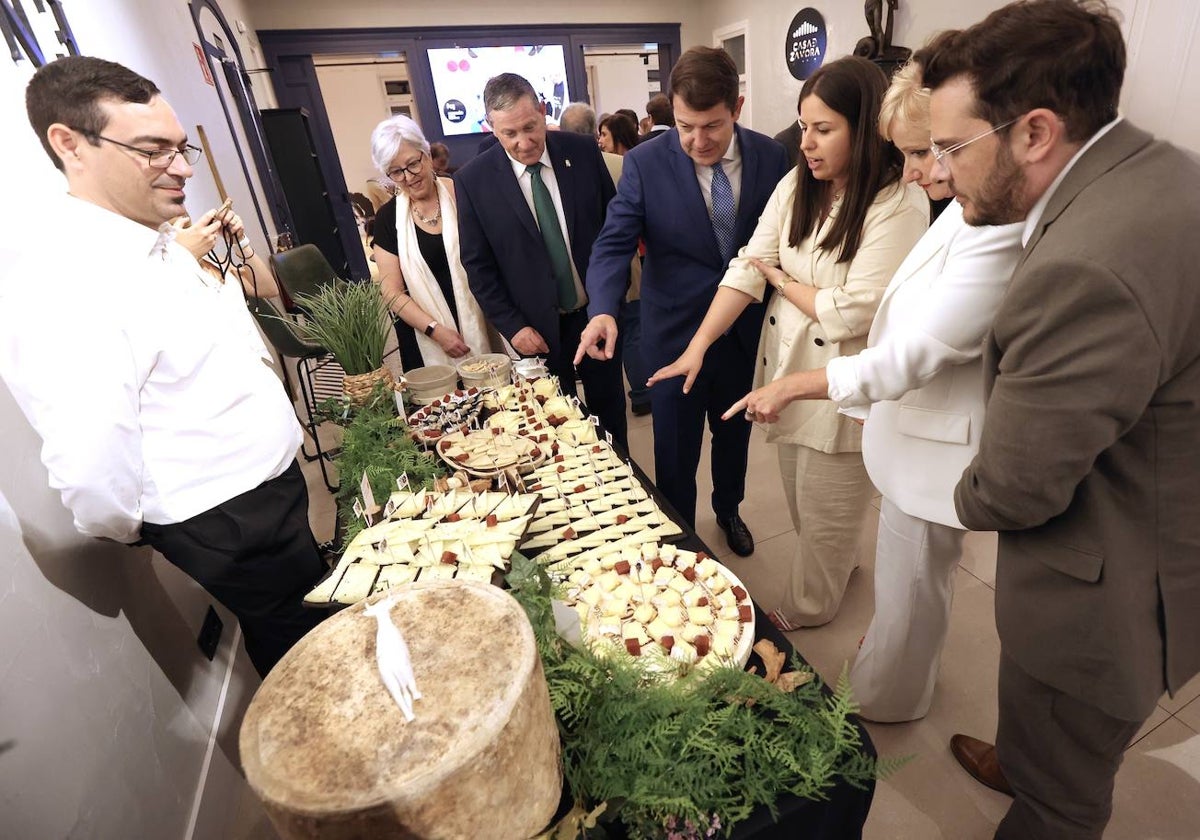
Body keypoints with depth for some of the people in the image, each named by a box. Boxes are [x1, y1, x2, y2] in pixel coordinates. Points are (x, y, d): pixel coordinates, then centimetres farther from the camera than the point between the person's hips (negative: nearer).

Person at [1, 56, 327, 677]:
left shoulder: (163, 247, 6)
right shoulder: (59, 289, -25)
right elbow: (94, 481, -29)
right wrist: (135, 534, -11)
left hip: (278, 485, 9)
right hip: (233, 528, -9)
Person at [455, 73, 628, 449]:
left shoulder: (583, 150, -5)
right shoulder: (473, 180, -9)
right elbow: (477, 264, -4)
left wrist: (615, 292, 0)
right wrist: (512, 326, -9)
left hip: (598, 312, 2)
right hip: (538, 326, -2)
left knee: (610, 411, 17)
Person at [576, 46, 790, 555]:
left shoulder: (770, 156, -4)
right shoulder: (646, 163, -13)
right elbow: (614, 243, -15)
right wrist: (604, 310, -34)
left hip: (746, 331, 3)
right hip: (675, 335, -3)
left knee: (734, 434, 23)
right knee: (675, 452, 10)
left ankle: (728, 510, 52)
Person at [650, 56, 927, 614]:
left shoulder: (899, 205, -17)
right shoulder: (796, 185, 3)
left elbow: (851, 312, -22)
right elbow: (747, 268, -5)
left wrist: (782, 280, -8)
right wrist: (698, 346, -14)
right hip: (785, 365, 6)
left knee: (824, 512, 13)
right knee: (800, 500, 23)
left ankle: (806, 608, 38)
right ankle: (837, 566, 52)